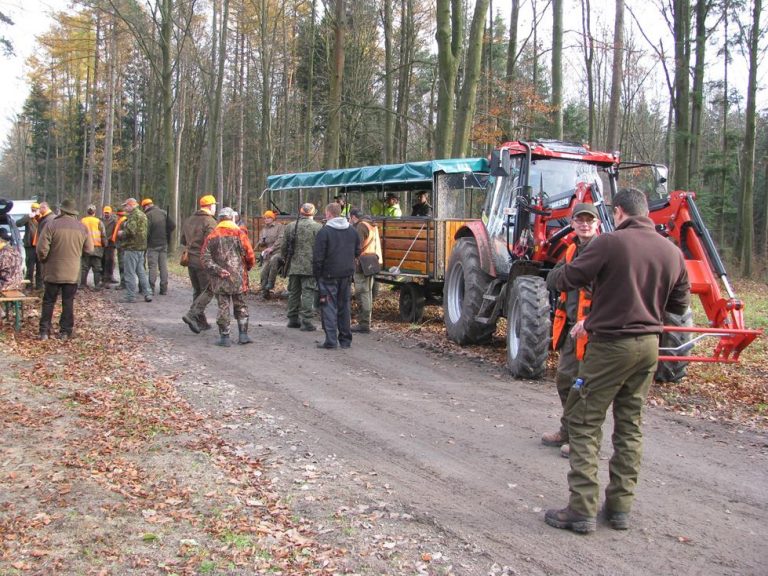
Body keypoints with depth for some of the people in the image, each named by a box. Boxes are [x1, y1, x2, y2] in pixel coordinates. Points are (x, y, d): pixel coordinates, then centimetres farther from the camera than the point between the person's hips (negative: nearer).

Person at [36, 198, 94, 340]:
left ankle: (44, 331, 9)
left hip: (53, 271, -1)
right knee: (68, 302, 9)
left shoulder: (51, 224, -11)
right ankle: (65, 332, 11)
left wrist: (43, 260, 6)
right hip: (73, 273, 2)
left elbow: (42, 248, -13)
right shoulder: (82, 227, -2)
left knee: (48, 301, 9)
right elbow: (89, 249, 6)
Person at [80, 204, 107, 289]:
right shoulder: (99, 222, -3)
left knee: (84, 267, 10)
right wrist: (105, 244, 12)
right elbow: (103, 235, -1)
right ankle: (97, 285, -1)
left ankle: (83, 284, 11)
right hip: (97, 247, -2)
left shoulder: (82, 221, 3)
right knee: (97, 268, 3)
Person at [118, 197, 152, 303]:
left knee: (130, 273, -4)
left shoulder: (133, 215, -14)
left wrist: (121, 233, -6)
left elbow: (130, 231, -25)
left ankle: (130, 297, -1)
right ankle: (147, 294, 13)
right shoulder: (143, 215, 16)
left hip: (131, 248, -9)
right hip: (141, 247, 9)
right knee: (141, 272, 15)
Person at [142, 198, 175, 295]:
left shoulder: (147, 215, -10)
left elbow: (146, 230, -15)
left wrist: (145, 241, -1)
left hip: (153, 244, -5)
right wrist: (167, 236, 10)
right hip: (164, 243, 5)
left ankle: (151, 288, -2)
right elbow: (173, 226, 2)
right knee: (163, 266, 7)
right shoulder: (164, 213, 6)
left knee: (152, 266, -1)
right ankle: (164, 289, 8)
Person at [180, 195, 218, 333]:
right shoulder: (210, 222, -12)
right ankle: (192, 315, -14)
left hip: (190, 260, 8)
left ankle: (201, 321, 16)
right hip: (205, 261, -8)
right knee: (208, 290, -1)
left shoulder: (189, 220, 13)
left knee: (197, 291, 14)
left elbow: (183, 241, 20)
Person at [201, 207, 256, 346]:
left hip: (219, 280, 1)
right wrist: (247, 267, 12)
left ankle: (224, 337, 6)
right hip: (238, 278, -1)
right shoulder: (239, 234, -3)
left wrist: (217, 269, -9)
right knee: (240, 306, 12)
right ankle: (243, 335, 9)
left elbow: (205, 257, -5)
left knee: (223, 307, 6)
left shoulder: (211, 236, 4)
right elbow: (250, 256, -6)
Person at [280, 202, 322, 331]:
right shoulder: (318, 227, -7)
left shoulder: (290, 227, 5)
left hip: (293, 266, 4)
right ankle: (306, 321, -5)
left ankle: (293, 319, 22)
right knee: (308, 293, -2)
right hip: (311, 267, -4)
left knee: (294, 293, 14)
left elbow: (283, 247, 9)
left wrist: (287, 260, 23)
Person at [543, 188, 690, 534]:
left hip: (611, 345, -6)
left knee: (584, 423, 2)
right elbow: (680, 304, 13)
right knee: (630, 426, 15)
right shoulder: (672, 252, 4)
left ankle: (582, 510, 0)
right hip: (649, 345, 6)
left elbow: (567, 279, -10)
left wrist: (551, 278, 11)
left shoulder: (611, 243, -14)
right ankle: (620, 507, 20)